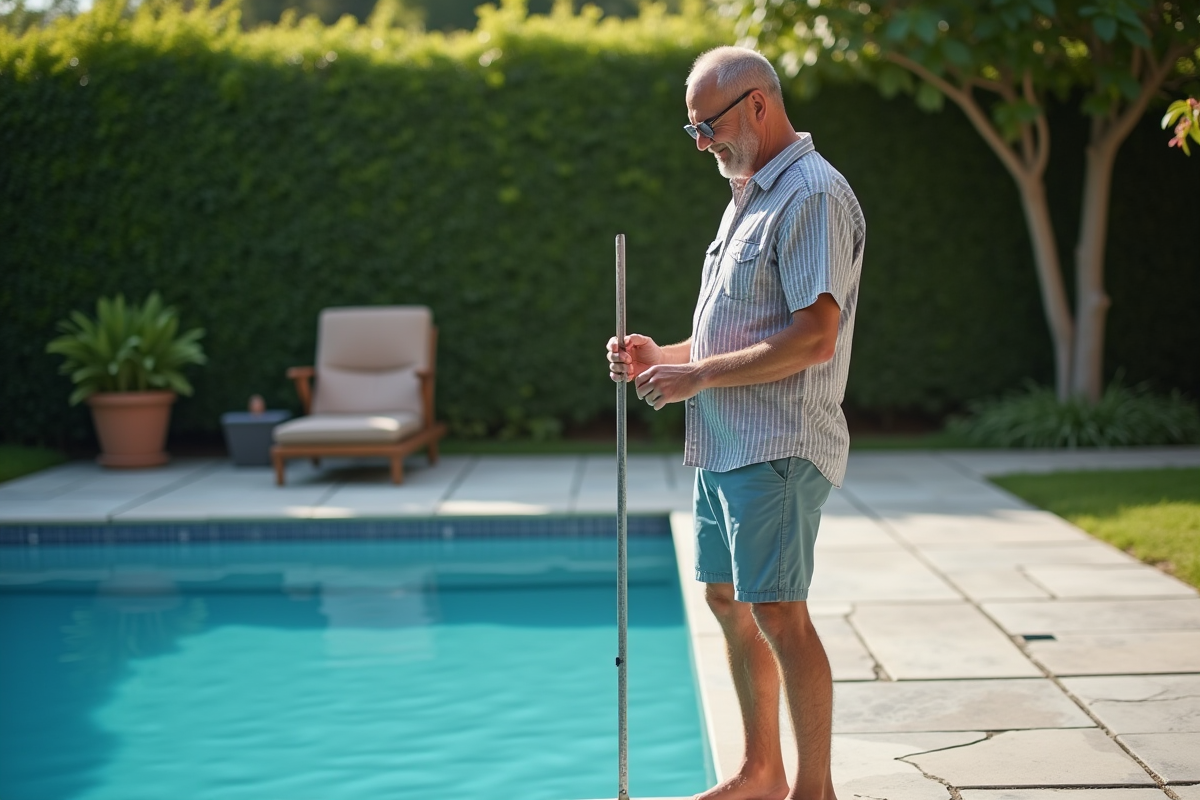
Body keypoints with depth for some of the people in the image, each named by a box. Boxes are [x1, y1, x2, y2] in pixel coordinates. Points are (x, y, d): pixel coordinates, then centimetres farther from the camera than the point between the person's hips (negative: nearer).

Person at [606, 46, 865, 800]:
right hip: (725, 445, 10)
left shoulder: (813, 195, -14)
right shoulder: (751, 195, 18)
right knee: (729, 602, 15)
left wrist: (699, 376, -18)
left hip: (775, 448, -10)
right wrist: (664, 356, 9)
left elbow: (812, 338, -23)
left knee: (779, 614, -7)